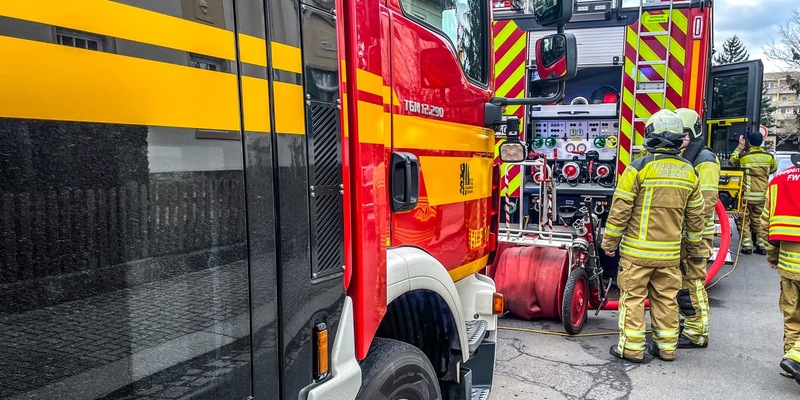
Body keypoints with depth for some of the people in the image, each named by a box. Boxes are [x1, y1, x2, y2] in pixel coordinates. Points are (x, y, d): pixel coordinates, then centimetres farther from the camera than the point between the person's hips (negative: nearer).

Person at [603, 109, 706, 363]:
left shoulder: (639, 167, -12)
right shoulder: (688, 172, 5)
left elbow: (620, 210, -12)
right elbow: (695, 216, 11)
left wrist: (609, 241, -3)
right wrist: (694, 246, 23)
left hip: (637, 249, -5)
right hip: (670, 252, 5)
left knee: (633, 296, 4)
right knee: (666, 298, 14)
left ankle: (631, 347, 8)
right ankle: (667, 346, 24)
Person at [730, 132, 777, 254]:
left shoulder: (743, 156, -9)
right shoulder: (769, 157, -1)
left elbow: (732, 160, 12)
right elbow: (773, 169, 17)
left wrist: (740, 147, 17)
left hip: (747, 195, -3)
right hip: (762, 195, 3)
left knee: (745, 220, 6)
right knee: (759, 221, 12)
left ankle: (747, 246, 2)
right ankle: (761, 246, 15)